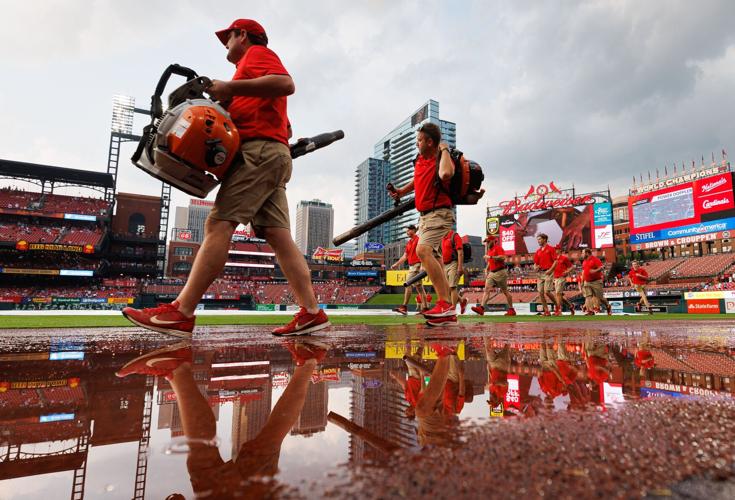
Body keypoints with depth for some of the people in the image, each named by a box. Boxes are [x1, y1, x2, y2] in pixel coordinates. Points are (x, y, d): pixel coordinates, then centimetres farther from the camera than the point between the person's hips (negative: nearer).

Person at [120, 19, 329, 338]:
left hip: (259, 150, -9)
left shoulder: (256, 53, 9)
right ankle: (312, 313, -8)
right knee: (279, 237, -3)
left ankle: (180, 314, -18)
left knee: (218, 225, -16)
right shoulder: (255, 62, 36)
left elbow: (286, 84, -12)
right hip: (272, 155, 9)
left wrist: (231, 87, -12)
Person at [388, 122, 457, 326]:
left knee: (423, 250, -28)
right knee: (432, 257, 8)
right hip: (424, 215, 9)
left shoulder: (443, 159, -13)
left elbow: (445, 174, -38)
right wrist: (402, 191, 20)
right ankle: (448, 312, 14)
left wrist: (444, 150, -22)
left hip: (439, 213, -9)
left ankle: (445, 304, -26)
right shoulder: (419, 159, 11)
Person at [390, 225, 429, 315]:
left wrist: (422, 265, -24)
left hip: (417, 265, -9)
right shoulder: (409, 243, 21)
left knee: (408, 284, -14)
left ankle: (404, 307, -14)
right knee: (419, 287, 8)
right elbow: (405, 256, 21)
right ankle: (425, 308, 10)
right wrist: (396, 264, 14)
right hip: (411, 266, 9)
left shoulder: (418, 239, -5)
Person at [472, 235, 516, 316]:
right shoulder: (489, 251, 20)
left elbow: (502, 258, -22)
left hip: (500, 272, -8)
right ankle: (481, 308, -18)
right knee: (486, 289, -8)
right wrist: (486, 271, 18)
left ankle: (511, 310, 12)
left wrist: (490, 257, -20)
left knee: (505, 291, 1)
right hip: (492, 273, 8)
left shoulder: (498, 248, -6)